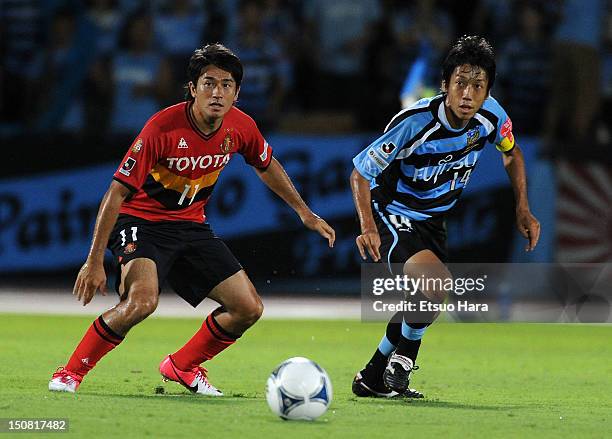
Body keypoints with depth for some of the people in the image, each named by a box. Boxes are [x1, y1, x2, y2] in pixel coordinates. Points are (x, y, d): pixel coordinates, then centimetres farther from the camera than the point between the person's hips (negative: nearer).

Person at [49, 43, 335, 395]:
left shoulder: (241, 127, -9)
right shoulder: (162, 128, -26)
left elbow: (267, 166, 16)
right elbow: (118, 192, -23)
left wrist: (305, 213, 21)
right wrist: (95, 262, -25)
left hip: (191, 225, 6)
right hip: (141, 221, -6)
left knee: (249, 309, 0)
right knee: (141, 301, -33)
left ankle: (182, 366, 23)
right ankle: (71, 373, -16)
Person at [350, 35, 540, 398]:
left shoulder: (491, 116, -13)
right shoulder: (415, 122, -29)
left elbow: (512, 152, 12)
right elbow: (361, 171, -19)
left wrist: (523, 210, 4)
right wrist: (368, 226, -33)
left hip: (432, 220, 7)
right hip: (392, 215, -7)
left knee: (422, 303, 14)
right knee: (436, 284, -29)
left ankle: (373, 378, 35)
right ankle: (403, 355, -2)